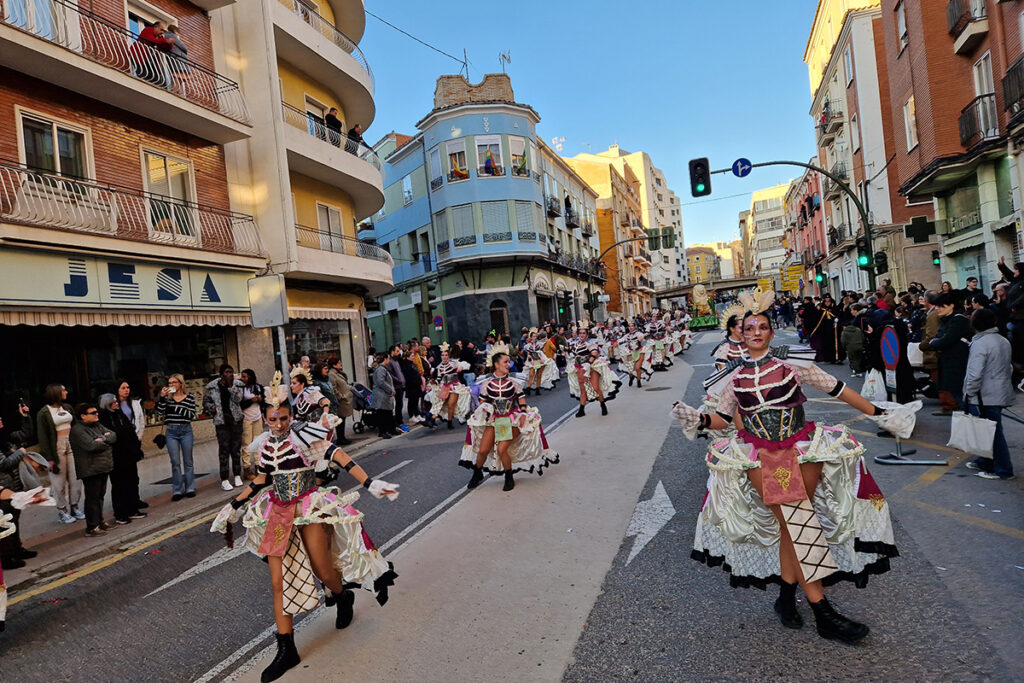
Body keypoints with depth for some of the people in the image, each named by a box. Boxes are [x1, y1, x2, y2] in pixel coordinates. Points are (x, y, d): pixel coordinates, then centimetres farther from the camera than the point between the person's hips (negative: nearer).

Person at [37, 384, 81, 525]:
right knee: (60, 481, 1)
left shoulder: (67, 407, 10)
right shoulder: (44, 412, -6)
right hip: (57, 448, -5)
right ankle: (61, 511, 12)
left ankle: (74, 507, 18)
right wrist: (49, 458, -12)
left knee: (75, 478, 6)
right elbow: (42, 437, -8)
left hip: (71, 446, 5)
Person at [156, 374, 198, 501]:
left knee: (188, 461, 7)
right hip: (171, 432, 1)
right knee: (175, 462, 2)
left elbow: (192, 415, -9)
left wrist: (177, 408, -16)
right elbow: (160, 413, -6)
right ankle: (177, 490, 9)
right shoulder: (167, 397, 5)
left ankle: (190, 488, 15)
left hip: (186, 430, -1)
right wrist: (162, 397, -11)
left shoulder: (189, 397, 1)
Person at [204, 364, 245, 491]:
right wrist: (211, 407, -5)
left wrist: (230, 385, -15)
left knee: (236, 448, 7)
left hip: (236, 420, 1)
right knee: (224, 449, -5)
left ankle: (237, 476, 18)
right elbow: (205, 401, 15)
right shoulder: (212, 387, 2)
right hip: (221, 421, -1)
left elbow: (238, 399, -11)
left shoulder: (237, 384, 2)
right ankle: (224, 479, 1)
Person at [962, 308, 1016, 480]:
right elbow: (1008, 368, 21)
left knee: (993, 432, -1)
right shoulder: (1004, 341, 11)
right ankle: (985, 461, 29)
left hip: (985, 397, -10)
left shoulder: (980, 344, -19)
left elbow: (975, 374, -22)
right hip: (1001, 394, 10)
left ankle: (1003, 470, 6)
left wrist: (969, 393, -11)